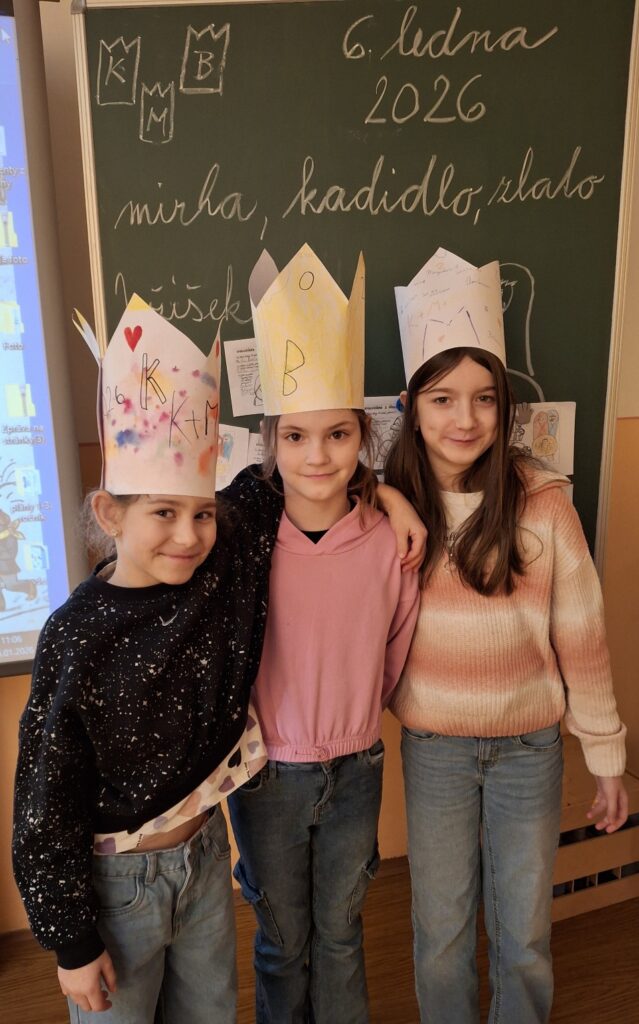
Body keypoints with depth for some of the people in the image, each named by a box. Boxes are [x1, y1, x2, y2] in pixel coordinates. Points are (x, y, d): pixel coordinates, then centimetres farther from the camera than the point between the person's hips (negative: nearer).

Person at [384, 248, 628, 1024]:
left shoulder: (542, 504, -15)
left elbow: (581, 640, -8)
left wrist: (606, 758, -2)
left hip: (529, 747, -1)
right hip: (433, 749, 1)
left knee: (525, 937, 18)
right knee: (441, 935, 19)